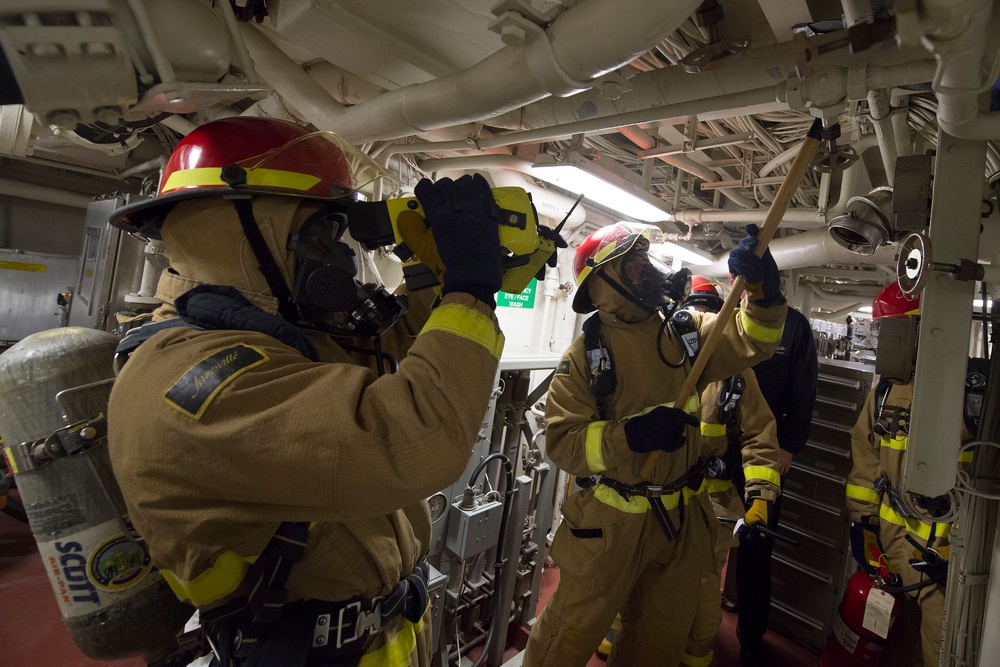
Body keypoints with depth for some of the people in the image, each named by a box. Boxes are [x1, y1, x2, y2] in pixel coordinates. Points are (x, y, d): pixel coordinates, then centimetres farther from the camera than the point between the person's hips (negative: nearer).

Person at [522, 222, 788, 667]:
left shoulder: (685, 329, -2)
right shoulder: (585, 353, -15)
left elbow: (753, 340, -6)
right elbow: (562, 442, -19)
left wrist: (762, 289, -24)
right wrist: (629, 434, -33)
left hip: (682, 518, 5)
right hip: (610, 521, -4)